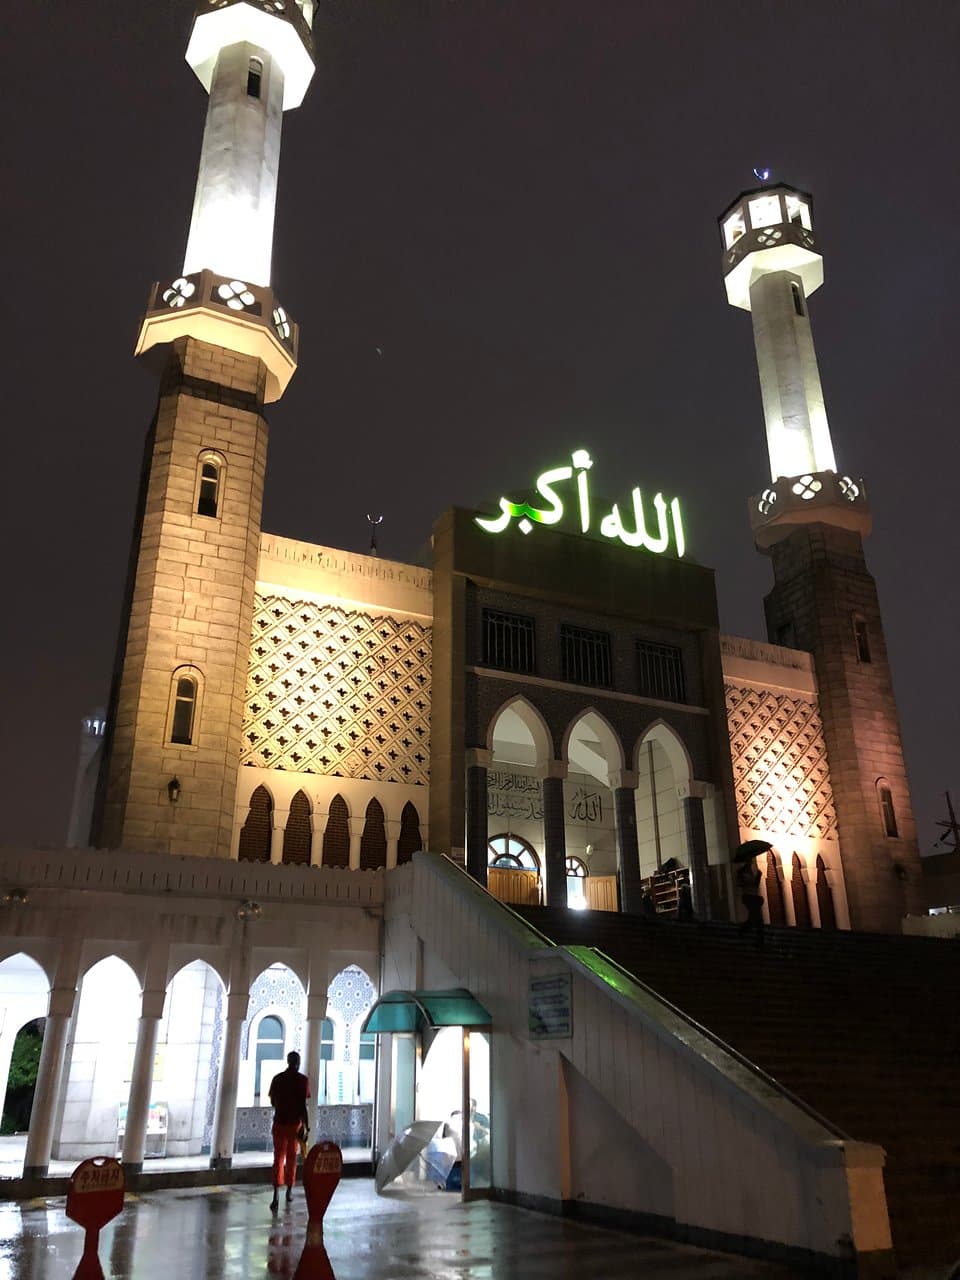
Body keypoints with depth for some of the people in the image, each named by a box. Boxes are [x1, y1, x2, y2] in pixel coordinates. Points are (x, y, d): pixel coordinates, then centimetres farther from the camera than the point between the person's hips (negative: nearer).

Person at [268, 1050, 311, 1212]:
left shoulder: (277, 1079, 1)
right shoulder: (302, 1080, -8)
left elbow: (272, 1102, 12)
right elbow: (303, 1105, -12)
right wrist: (307, 1125, -7)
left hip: (279, 1122, 1)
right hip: (295, 1123, -1)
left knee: (278, 1158, -1)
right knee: (291, 1157, 16)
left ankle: (276, 1195, -14)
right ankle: (289, 1191, 26)